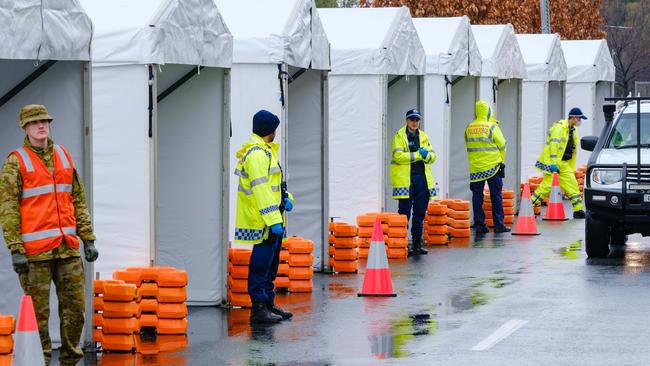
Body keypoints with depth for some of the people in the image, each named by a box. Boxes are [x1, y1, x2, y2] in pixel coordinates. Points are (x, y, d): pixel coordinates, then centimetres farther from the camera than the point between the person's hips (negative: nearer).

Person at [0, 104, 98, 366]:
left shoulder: (63, 156, 14)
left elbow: (79, 201, 17)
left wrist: (88, 239, 11)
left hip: (67, 248, 5)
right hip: (35, 251, -5)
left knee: (75, 306, 5)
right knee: (38, 312, -1)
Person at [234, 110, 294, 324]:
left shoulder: (264, 151, 18)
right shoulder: (257, 154, -17)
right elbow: (260, 189, -23)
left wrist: (285, 198, 8)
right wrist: (273, 221, -27)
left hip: (271, 220, 11)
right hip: (263, 222, -11)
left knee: (271, 263, 17)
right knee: (261, 264, -7)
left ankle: (269, 303, 26)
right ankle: (259, 308, -5)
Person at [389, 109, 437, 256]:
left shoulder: (423, 136, 16)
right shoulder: (399, 136, 0)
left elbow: (432, 156, 13)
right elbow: (398, 156, -13)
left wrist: (427, 155, -10)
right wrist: (418, 155, -14)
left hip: (422, 178, 5)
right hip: (405, 179, -5)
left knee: (420, 213, 6)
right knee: (404, 213, -5)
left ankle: (417, 244, 13)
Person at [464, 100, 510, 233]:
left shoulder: (469, 129, 2)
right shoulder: (492, 127, -9)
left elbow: (469, 146, 11)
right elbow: (502, 145, -2)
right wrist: (502, 160, 13)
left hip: (475, 168, 3)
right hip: (493, 167, -3)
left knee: (477, 196, 7)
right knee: (496, 196, 4)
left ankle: (479, 225, 5)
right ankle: (498, 225, 3)